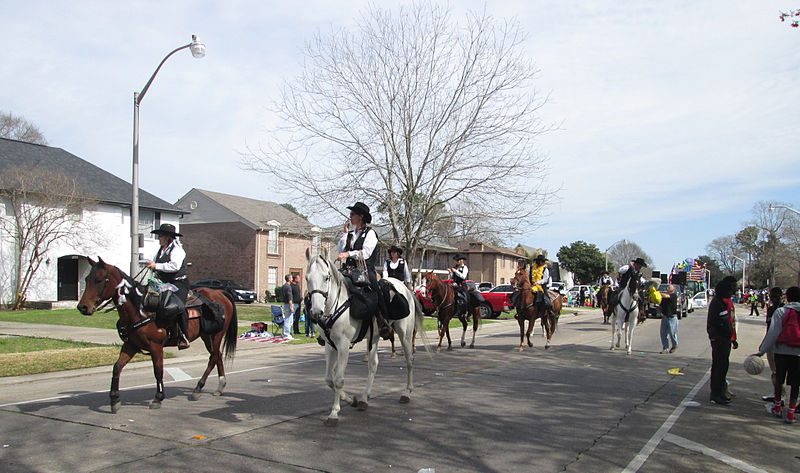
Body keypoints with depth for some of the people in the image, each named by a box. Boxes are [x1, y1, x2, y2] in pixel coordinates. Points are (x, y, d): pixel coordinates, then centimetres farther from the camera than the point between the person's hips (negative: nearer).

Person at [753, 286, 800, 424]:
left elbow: (773, 333, -9)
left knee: (779, 379, 15)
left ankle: (777, 407, 27)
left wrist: (761, 351, -6)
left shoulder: (780, 312, -5)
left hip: (781, 350, -1)